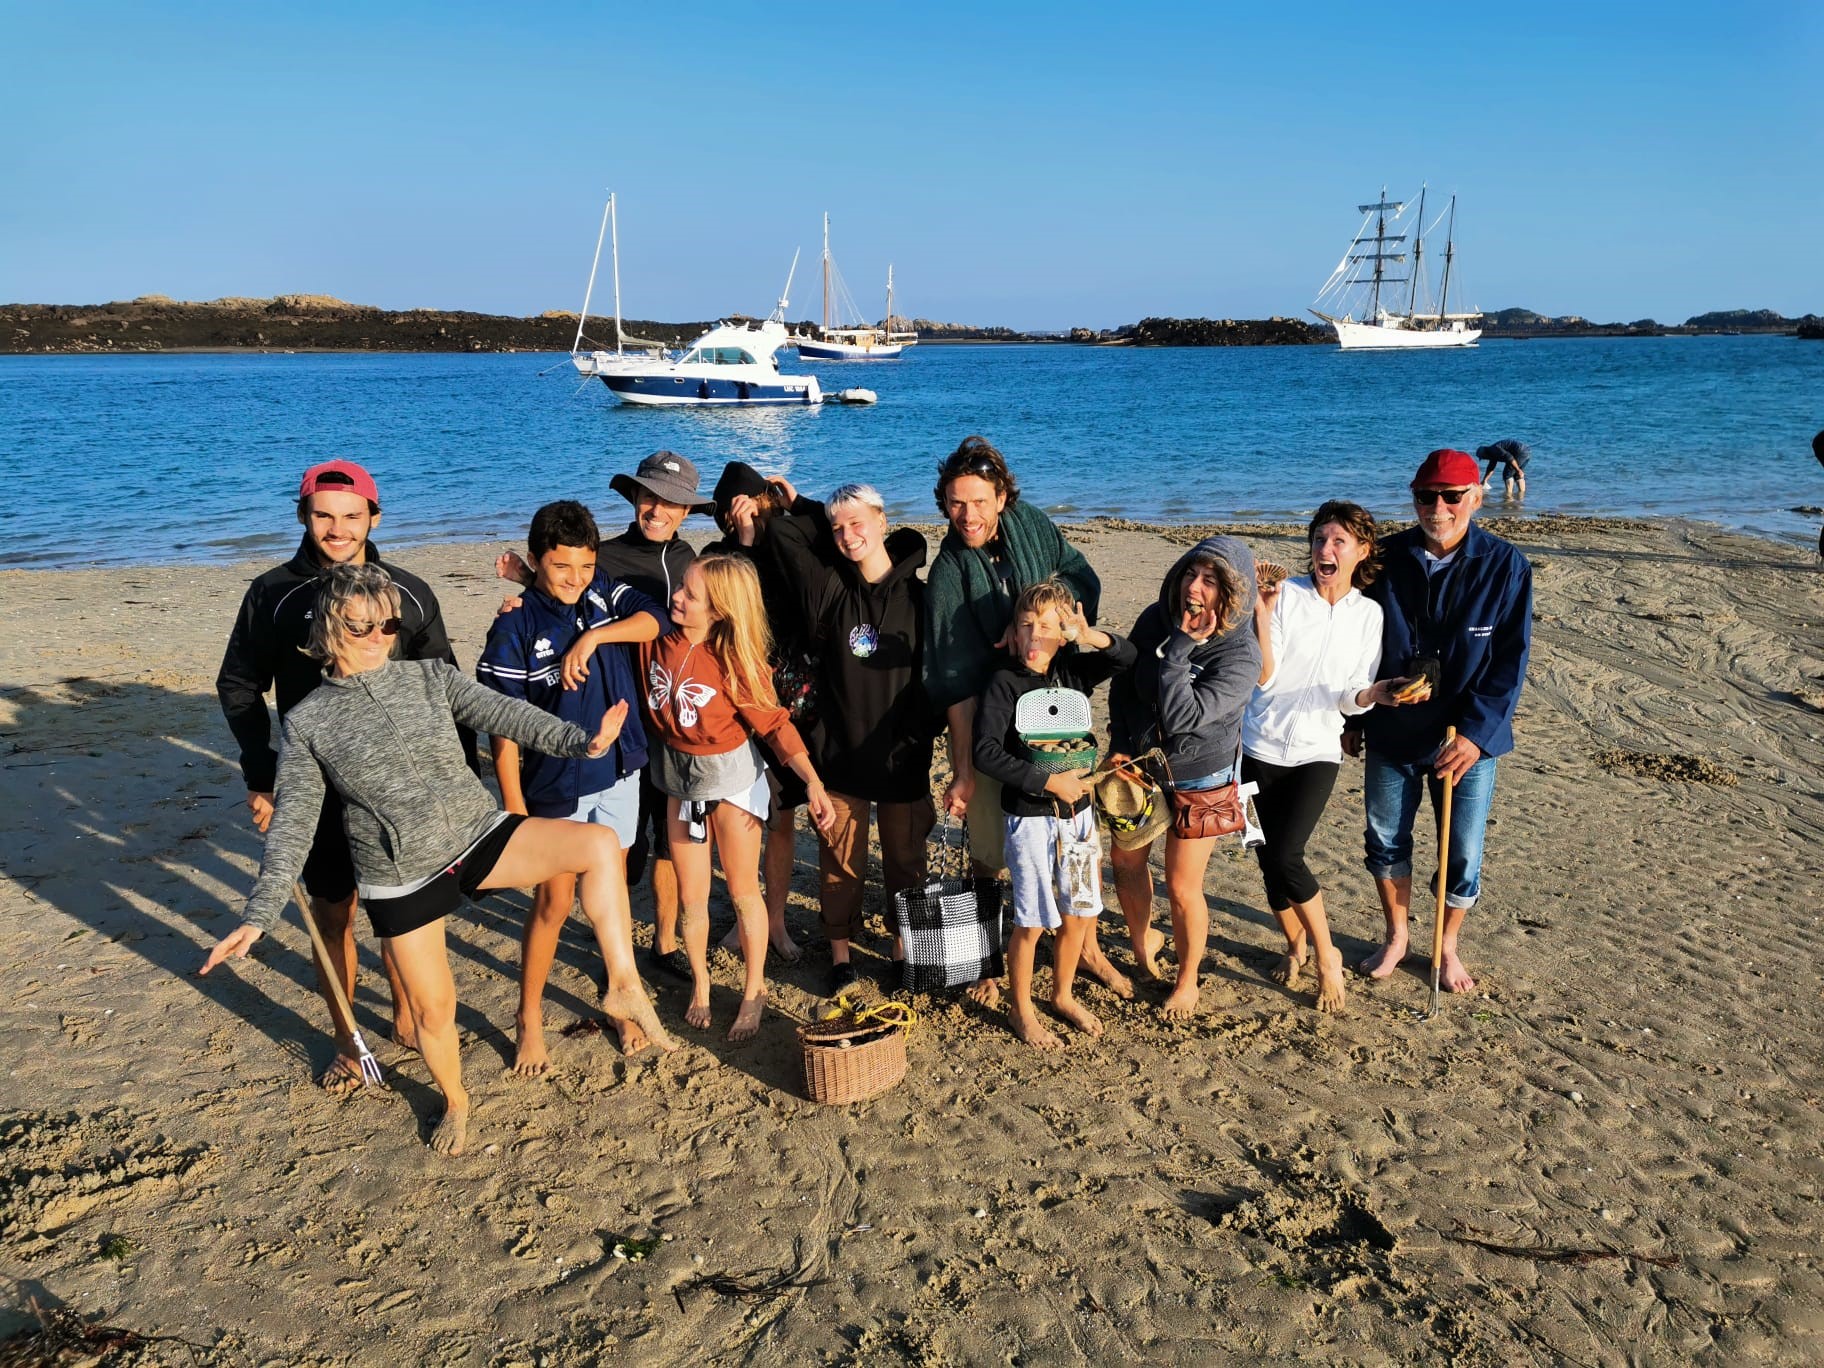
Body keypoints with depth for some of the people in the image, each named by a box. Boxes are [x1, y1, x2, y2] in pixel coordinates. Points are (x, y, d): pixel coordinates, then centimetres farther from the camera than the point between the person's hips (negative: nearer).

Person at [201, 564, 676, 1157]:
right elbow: (292, 826, -3)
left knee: (599, 844, -24)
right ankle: (455, 1102, 40)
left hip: (480, 836, 1)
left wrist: (579, 740, -30)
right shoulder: (308, 722, -3)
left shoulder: (432, 677, -1)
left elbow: (506, 715, -13)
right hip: (401, 880, 0)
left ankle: (623, 987, -14)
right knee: (433, 1008, 8)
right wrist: (259, 916, -11)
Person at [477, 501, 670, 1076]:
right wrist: (514, 806, -15)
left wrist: (594, 637, -29)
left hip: (619, 770, 4)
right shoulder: (514, 629, -14)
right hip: (555, 785, -4)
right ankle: (529, 1019, 20)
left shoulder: (605, 593, -1)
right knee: (554, 901, 4)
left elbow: (656, 620, -17)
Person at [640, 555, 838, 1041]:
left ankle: (755, 989, 28)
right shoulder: (657, 638, -12)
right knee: (691, 896, 11)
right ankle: (700, 984, 34)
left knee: (742, 891, 9)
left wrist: (813, 782, -26)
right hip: (678, 774, 3)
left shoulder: (736, 662, -21)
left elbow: (775, 723, -17)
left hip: (731, 773, -3)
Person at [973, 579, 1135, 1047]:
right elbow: (986, 754, -19)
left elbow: (1127, 656, 0)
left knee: (1078, 914, 14)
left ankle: (1063, 995, 36)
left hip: (1076, 812, 5)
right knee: (1032, 921, 4)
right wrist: (1048, 781, -18)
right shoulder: (1004, 684, -13)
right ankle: (1022, 1011, 23)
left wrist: (1089, 636, -19)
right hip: (1029, 817, -5)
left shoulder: (1073, 671, 1)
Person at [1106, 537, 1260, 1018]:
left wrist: (1180, 647, -31)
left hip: (1199, 778, -5)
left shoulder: (1240, 654, -24)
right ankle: (1143, 940, 45)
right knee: (1125, 860, 17)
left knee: (1182, 886, 3)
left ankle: (1187, 980, 28)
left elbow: (1181, 716, -34)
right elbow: (1123, 683, 4)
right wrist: (1120, 744, -2)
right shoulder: (1155, 619, -11)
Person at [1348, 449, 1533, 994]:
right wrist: (1354, 721, 6)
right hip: (1391, 737, 2)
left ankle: (1448, 948, 33)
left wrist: (1476, 733, -20)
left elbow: (1511, 660, -11)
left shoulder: (1505, 567, -10)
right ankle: (1396, 938, 37)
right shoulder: (1386, 560, -5)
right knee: (1385, 842, 14)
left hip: (1468, 741, -2)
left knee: (1463, 857, 9)